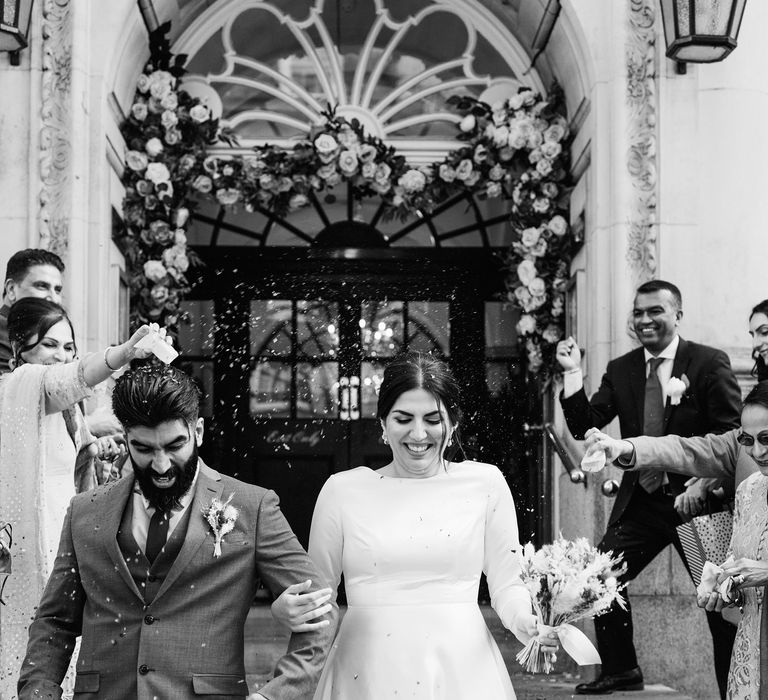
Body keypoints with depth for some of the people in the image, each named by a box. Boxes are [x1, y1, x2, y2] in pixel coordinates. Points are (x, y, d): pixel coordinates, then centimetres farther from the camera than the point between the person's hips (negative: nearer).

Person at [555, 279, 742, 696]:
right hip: (641, 502, 4)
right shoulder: (620, 370, 5)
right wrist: (572, 372, -12)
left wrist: (703, 484, -21)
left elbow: (731, 434, -10)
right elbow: (584, 427, -1)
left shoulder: (710, 363, -7)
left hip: (698, 500, -4)